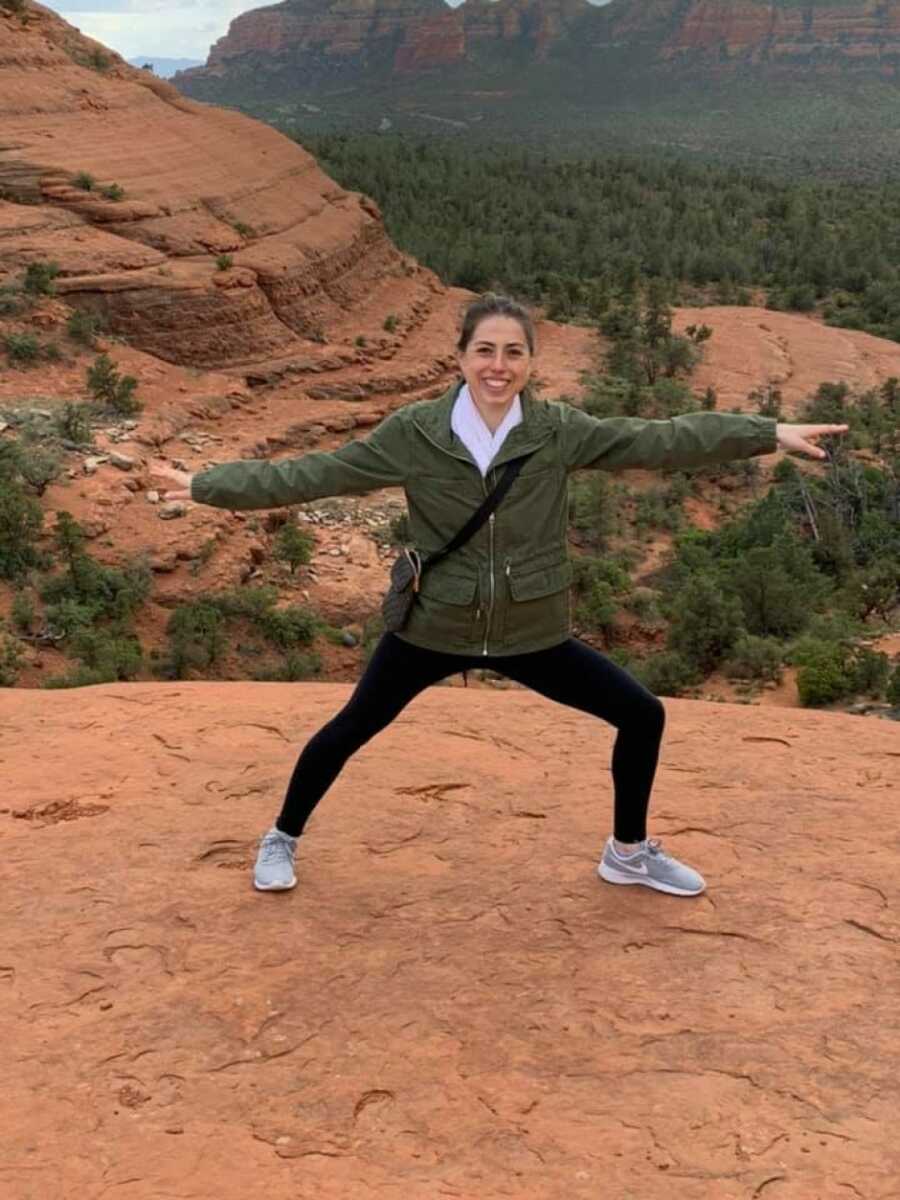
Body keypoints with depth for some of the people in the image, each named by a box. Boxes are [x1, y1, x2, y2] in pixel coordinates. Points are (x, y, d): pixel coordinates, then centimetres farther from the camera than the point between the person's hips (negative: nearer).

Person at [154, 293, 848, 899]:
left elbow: (657, 441, -10)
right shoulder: (415, 432, -14)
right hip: (433, 628, -2)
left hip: (531, 633, 2)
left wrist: (771, 435, -14)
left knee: (642, 715, 3)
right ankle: (282, 840, 37)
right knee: (350, 731, 9)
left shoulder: (558, 432, -10)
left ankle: (629, 853, 27)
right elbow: (315, 474, -11)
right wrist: (208, 487, -13)